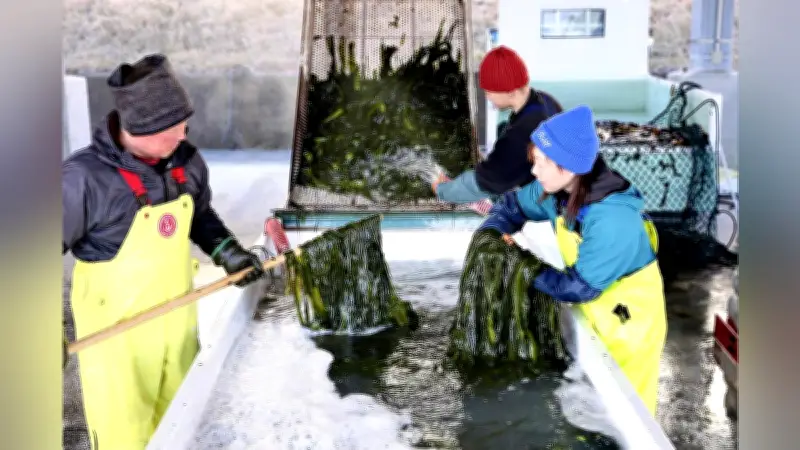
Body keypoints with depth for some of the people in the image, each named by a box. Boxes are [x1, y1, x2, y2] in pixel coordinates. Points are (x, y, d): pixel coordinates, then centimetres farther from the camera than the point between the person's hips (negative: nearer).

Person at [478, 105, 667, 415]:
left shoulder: (613, 222, -37)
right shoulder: (558, 190, -14)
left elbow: (579, 286, -30)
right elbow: (513, 205, 4)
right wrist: (492, 233, -14)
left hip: (629, 318, -7)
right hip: (592, 309, 7)